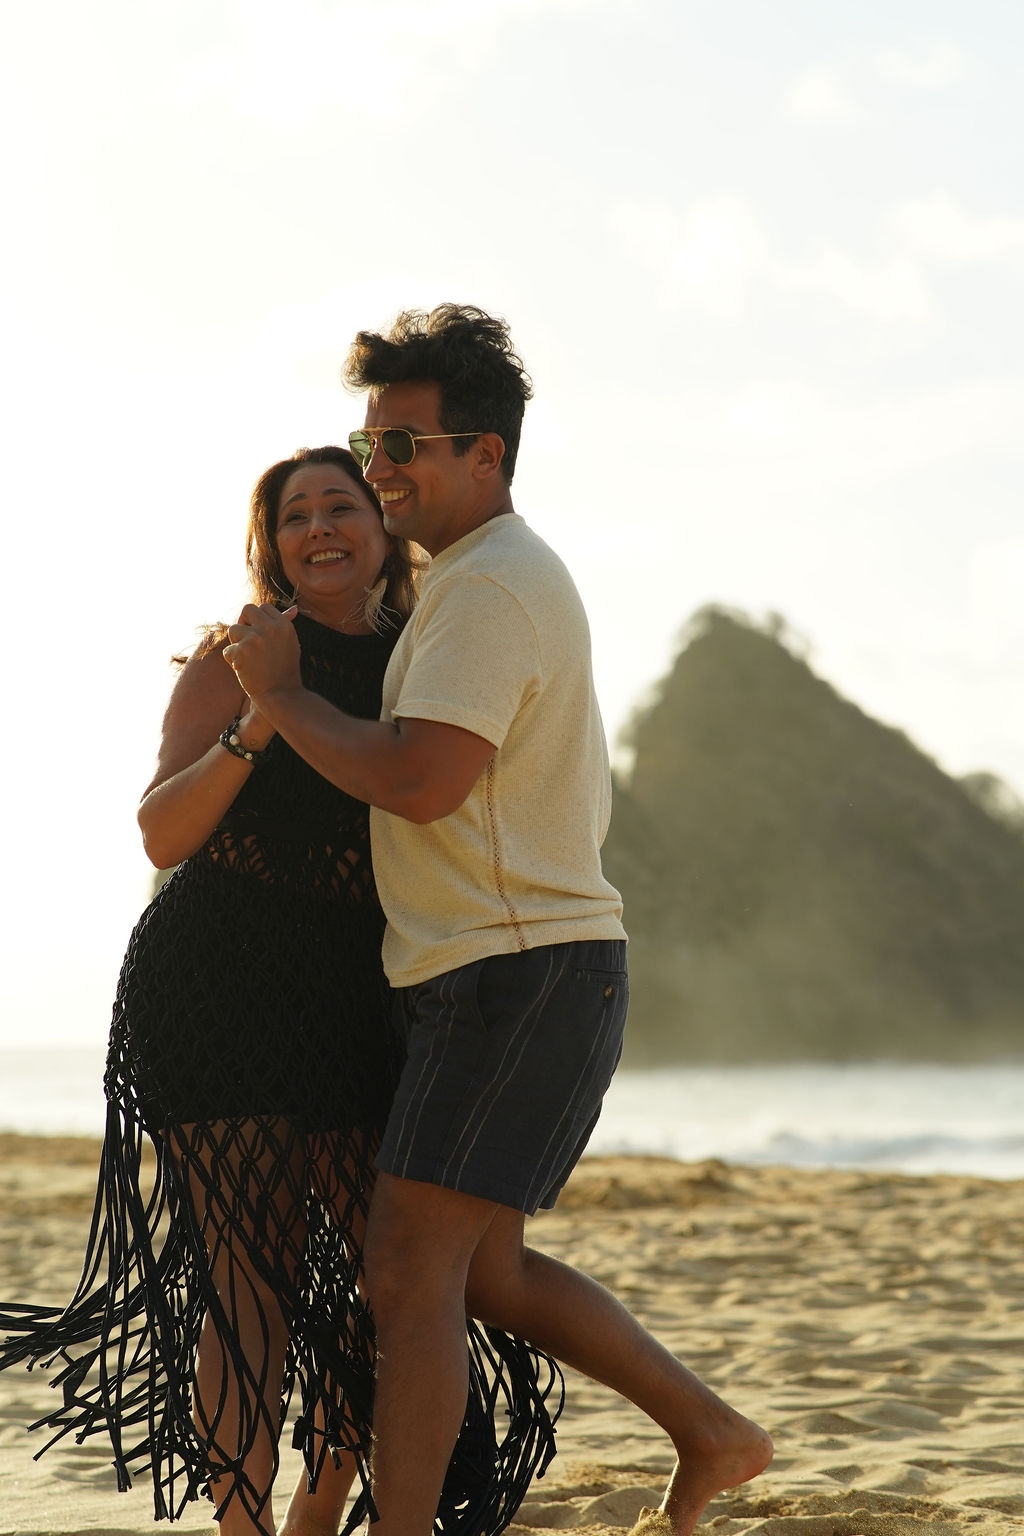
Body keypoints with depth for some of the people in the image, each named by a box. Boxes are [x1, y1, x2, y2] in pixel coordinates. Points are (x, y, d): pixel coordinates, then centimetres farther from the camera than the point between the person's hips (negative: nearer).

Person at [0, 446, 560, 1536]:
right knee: (255, 1282, -8)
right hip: (221, 992, -5)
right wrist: (255, 728, -23)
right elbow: (163, 834, -11)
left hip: (357, 1001, 5)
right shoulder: (242, 657, -2)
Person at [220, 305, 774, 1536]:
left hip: (515, 973, -10)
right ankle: (709, 1433, 21)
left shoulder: (491, 585, -14)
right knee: (481, 1268, 15)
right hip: (532, 969, 10)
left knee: (410, 1272, -10)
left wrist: (278, 695, -12)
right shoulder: (509, 578, 20)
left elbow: (420, 781, -24)